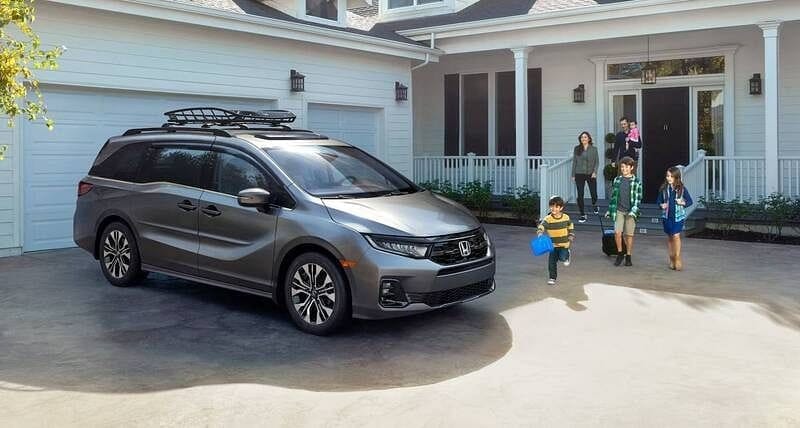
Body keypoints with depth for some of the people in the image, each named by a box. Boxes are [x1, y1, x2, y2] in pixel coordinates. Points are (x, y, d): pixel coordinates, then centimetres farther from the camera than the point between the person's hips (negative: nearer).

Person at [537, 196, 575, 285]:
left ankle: (567, 255, 21)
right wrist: (540, 233, -44)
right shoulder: (547, 219, -12)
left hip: (564, 244, 0)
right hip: (553, 244, 0)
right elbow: (541, 226, -25)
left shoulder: (566, 217, -2)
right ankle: (552, 278, 18)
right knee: (552, 262, 2)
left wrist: (571, 237, 11)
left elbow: (570, 227, 14)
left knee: (562, 258, -16)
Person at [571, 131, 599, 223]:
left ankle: (594, 205, 41)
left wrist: (595, 172, -12)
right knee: (580, 195, -4)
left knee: (593, 193, 5)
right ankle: (582, 215, 7)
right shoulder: (577, 149, 3)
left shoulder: (594, 149, 2)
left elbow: (597, 161, 1)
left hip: (591, 174, 0)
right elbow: (574, 162, 6)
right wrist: (573, 175, 5)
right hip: (579, 174, 0)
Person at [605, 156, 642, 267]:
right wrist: (609, 210, 12)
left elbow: (638, 198, -4)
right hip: (619, 211, 2)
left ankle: (628, 257, 16)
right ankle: (619, 253, 11)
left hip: (630, 212, -2)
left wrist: (633, 211, -15)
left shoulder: (636, 182, -2)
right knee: (617, 232, -9)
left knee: (629, 235, 2)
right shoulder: (617, 180, 8)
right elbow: (613, 196, 14)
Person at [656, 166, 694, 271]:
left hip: (678, 216, -3)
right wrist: (661, 205, -9)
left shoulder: (682, 189, -3)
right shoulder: (664, 188, 2)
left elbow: (690, 201, 5)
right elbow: (658, 200, 11)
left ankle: (677, 258, -4)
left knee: (676, 236, -13)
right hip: (667, 216, 3)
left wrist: (683, 203, -14)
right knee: (669, 237, 9)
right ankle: (672, 259, 19)